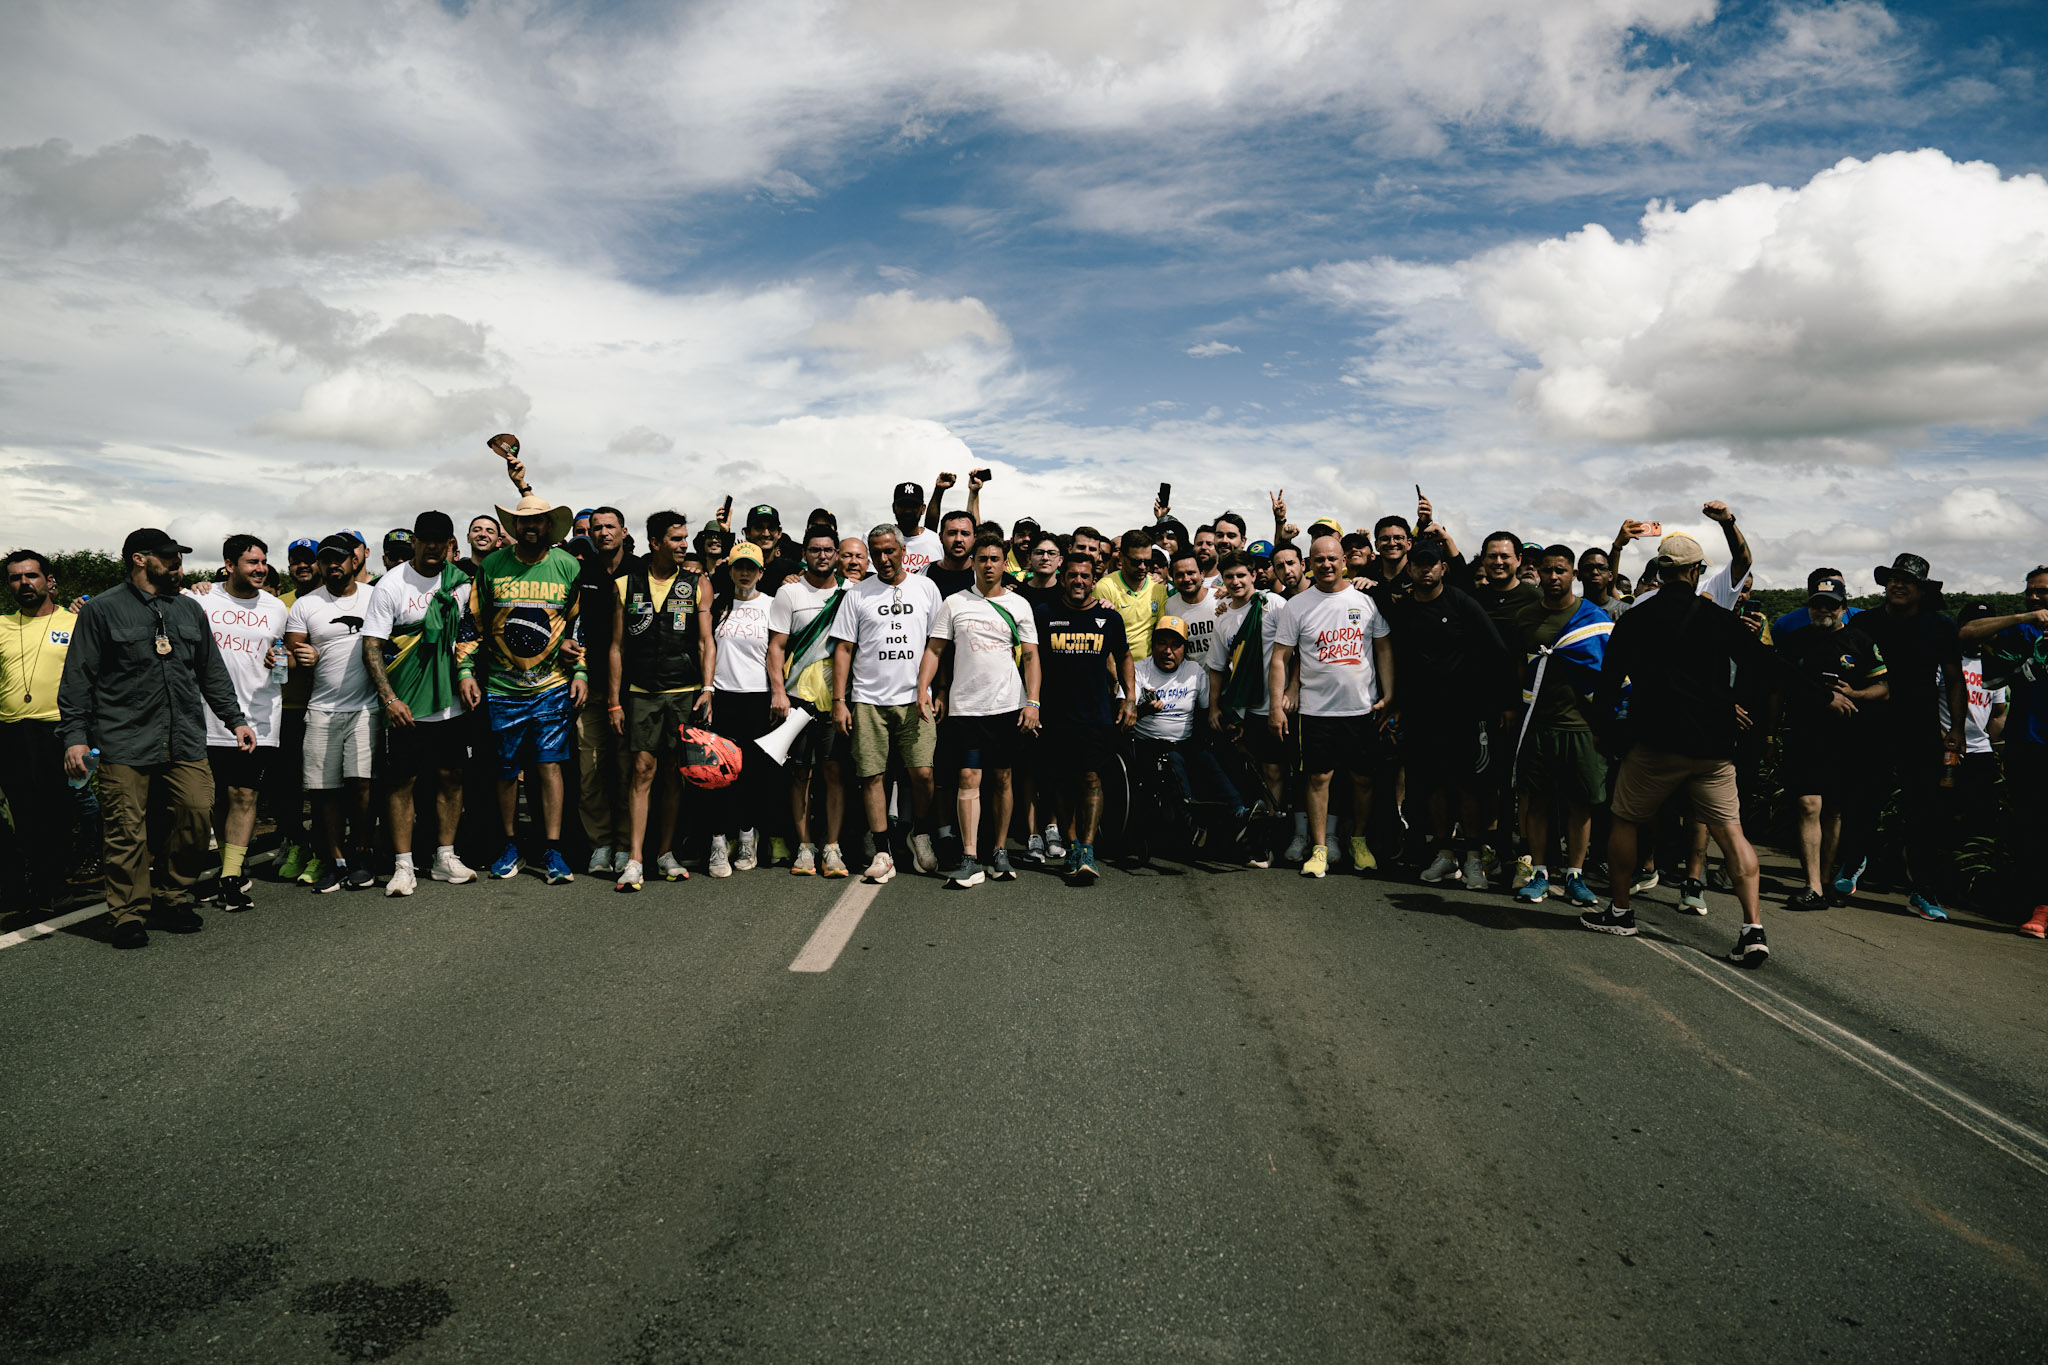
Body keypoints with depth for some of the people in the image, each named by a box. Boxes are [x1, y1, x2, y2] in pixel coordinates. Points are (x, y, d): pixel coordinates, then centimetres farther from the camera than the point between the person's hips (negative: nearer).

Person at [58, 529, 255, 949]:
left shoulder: (189, 609, 17)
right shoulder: (103, 609, 3)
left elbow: (212, 673, 22)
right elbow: (78, 678, 1)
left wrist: (236, 720, 17)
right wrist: (75, 736, -5)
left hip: (185, 741, 4)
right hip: (125, 744, -4)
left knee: (197, 815, -3)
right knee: (127, 830, -2)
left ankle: (175, 900, 14)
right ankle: (130, 916, 9)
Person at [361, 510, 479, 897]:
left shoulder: (460, 582, 7)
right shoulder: (391, 585, -6)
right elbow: (371, 646, -9)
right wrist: (389, 698, -18)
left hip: (451, 703, 4)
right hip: (405, 707, -4)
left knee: (450, 777, 7)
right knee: (401, 781, -1)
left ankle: (444, 858, 17)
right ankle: (403, 866, 5)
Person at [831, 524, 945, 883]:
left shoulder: (926, 587, 10)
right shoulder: (857, 593, 8)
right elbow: (843, 649, 6)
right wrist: (839, 701, -1)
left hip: (915, 698, 0)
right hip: (868, 700, 0)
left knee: (922, 771, -10)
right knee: (872, 775, -2)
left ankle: (920, 834, 16)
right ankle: (883, 854, 7)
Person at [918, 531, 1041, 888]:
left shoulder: (1019, 605, 8)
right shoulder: (954, 603, 7)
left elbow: (1030, 657, 6)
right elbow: (934, 649, 7)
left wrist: (1032, 702, -3)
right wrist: (923, 689, -7)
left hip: (1008, 707, 1)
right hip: (965, 707, -1)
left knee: (1002, 778, 7)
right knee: (968, 778, -6)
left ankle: (999, 851, 18)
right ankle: (970, 860, -7)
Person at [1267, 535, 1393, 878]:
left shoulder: (1366, 600, 4)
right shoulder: (1297, 606, -1)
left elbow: (1384, 649, 9)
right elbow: (1280, 658, 0)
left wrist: (1388, 696, 2)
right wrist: (1276, 705, -7)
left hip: (1363, 708, 1)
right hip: (1317, 709, -1)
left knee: (1363, 776, 8)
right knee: (1318, 777, 1)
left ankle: (1359, 842, 25)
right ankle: (1319, 849, 10)